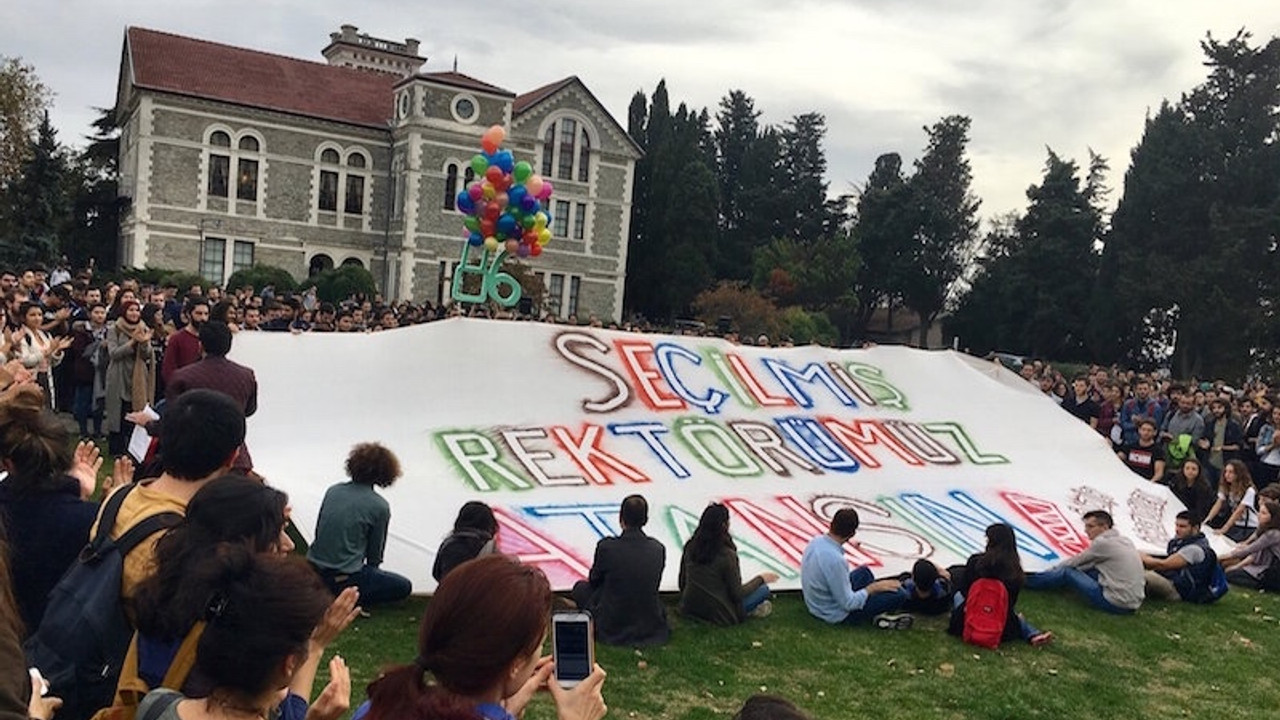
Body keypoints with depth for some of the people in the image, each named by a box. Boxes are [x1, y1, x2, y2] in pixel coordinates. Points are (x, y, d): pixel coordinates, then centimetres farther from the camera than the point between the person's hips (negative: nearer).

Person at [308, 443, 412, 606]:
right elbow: (375, 552, 0)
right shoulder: (380, 506, -9)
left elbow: (318, 531, 12)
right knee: (403, 586, 7)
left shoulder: (333, 491, 4)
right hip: (344, 578, -7)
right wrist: (371, 571, 22)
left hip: (313, 570, 7)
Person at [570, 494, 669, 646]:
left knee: (581, 587, 21)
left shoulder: (606, 546, -19)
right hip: (651, 625, 4)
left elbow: (594, 581, 0)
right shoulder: (658, 548, -9)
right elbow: (654, 585, 7)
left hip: (612, 627, -4)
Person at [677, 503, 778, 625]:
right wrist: (761, 579, 1)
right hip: (717, 614, -6)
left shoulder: (690, 546, -6)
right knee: (763, 589, 7)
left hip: (689, 609, 6)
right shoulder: (727, 555, -22)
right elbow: (737, 593, -14)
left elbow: (682, 582, 4)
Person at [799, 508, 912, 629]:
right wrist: (873, 587, -13)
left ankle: (878, 614, 19)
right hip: (837, 614, -9)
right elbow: (849, 604, -26)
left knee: (864, 571, 28)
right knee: (899, 594, -11)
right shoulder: (835, 560, -34)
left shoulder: (815, 541, -9)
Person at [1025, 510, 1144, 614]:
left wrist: (1051, 570, 15)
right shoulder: (1125, 540, 12)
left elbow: (1075, 561, 0)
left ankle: (1026, 580, 14)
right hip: (1134, 603, 8)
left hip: (1116, 604, -8)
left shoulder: (1103, 542, -13)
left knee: (1066, 572, 0)